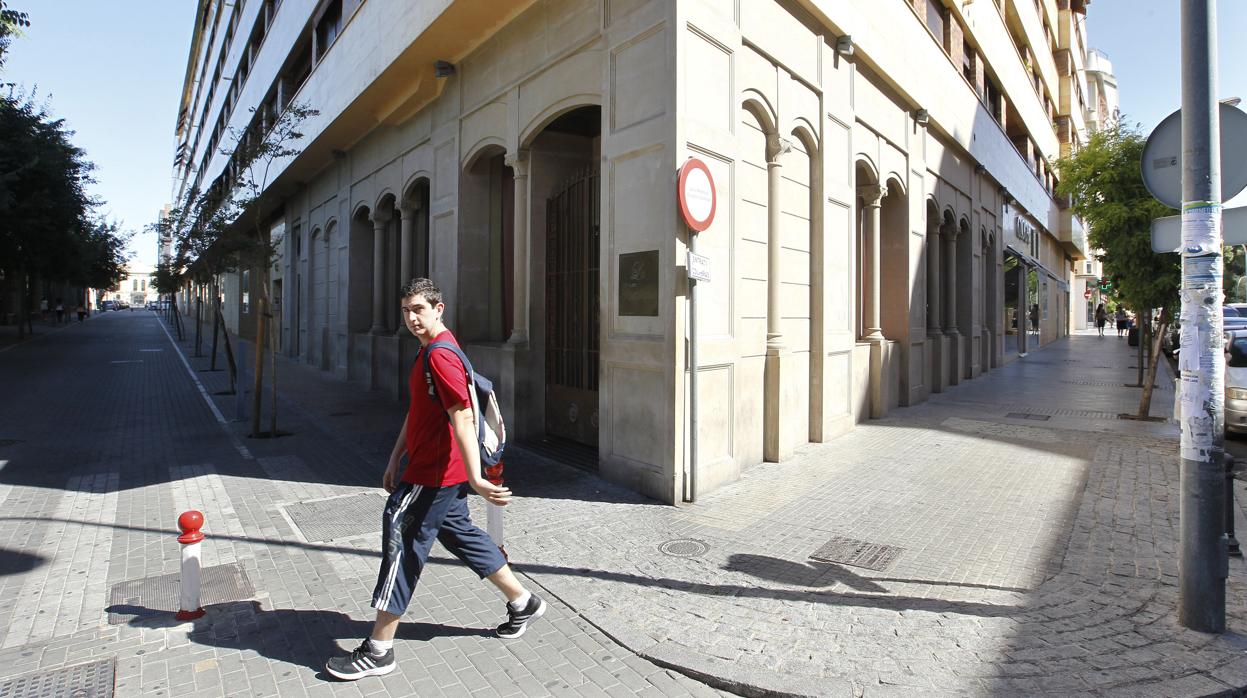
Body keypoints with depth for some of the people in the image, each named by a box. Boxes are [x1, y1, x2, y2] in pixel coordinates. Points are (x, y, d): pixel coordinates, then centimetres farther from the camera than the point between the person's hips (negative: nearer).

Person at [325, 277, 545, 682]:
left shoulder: (440, 355, -20)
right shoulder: (428, 351, 13)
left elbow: (463, 420, -27)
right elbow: (417, 412, 20)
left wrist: (475, 478, -31)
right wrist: (395, 460, 21)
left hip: (431, 476, -10)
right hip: (440, 472, 10)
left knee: (402, 544, 1)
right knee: (458, 533, 19)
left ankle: (378, 651, 17)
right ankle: (523, 602, 32)